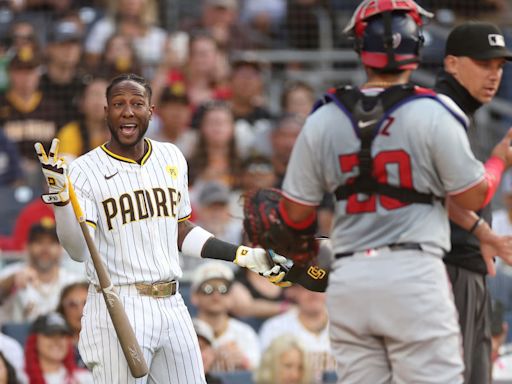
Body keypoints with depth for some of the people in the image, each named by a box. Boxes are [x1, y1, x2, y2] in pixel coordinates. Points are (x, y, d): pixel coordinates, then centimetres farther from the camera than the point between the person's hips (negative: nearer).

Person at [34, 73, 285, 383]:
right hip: (117, 310, -5)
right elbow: (79, 251, -16)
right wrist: (61, 197, -30)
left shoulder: (172, 158, 12)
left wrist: (244, 255, 15)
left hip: (171, 305, 5)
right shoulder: (85, 170, -5)